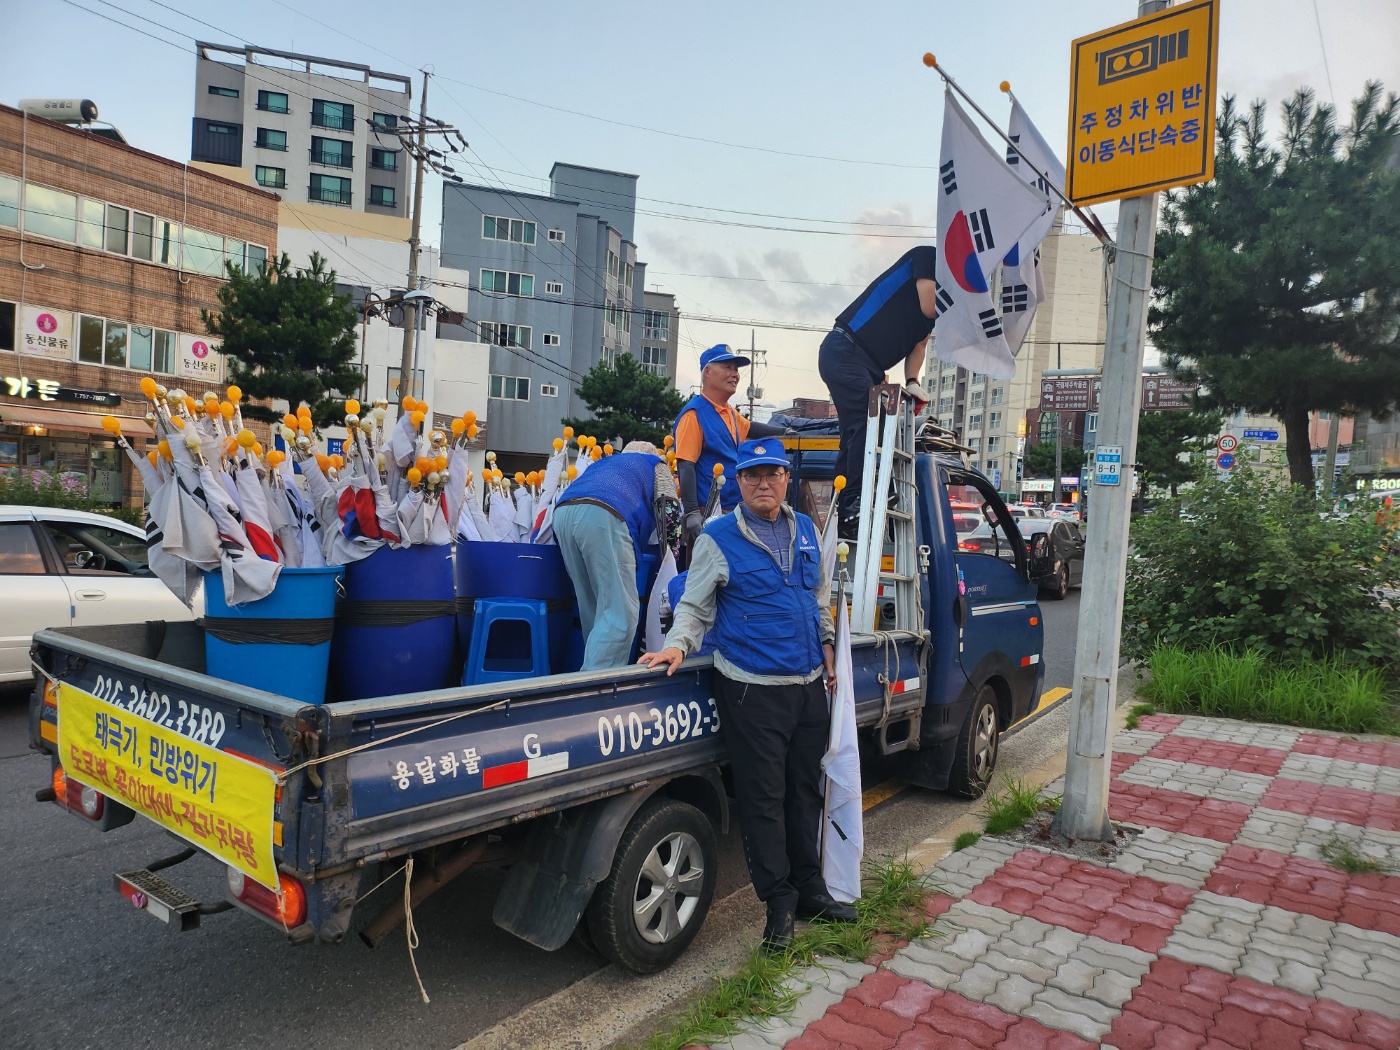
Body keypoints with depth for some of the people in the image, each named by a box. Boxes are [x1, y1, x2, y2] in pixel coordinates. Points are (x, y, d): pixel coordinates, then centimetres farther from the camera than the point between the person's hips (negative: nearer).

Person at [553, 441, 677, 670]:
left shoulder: (604, 462, 43)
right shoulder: (655, 463, 30)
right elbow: (668, 509, 15)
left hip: (564, 511, 6)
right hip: (602, 514, -6)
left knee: (594, 609, 14)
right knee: (620, 612, -7)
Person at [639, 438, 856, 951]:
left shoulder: (806, 529, 10)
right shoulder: (717, 539, -6)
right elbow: (694, 606, -2)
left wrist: (826, 645, 18)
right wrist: (678, 645, -18)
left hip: (810, 684, 6)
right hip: (753, 690, -5)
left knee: (805, 789, 16)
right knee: (764, 797, 0)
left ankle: (809, 888, 32)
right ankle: (778, 900, 17)